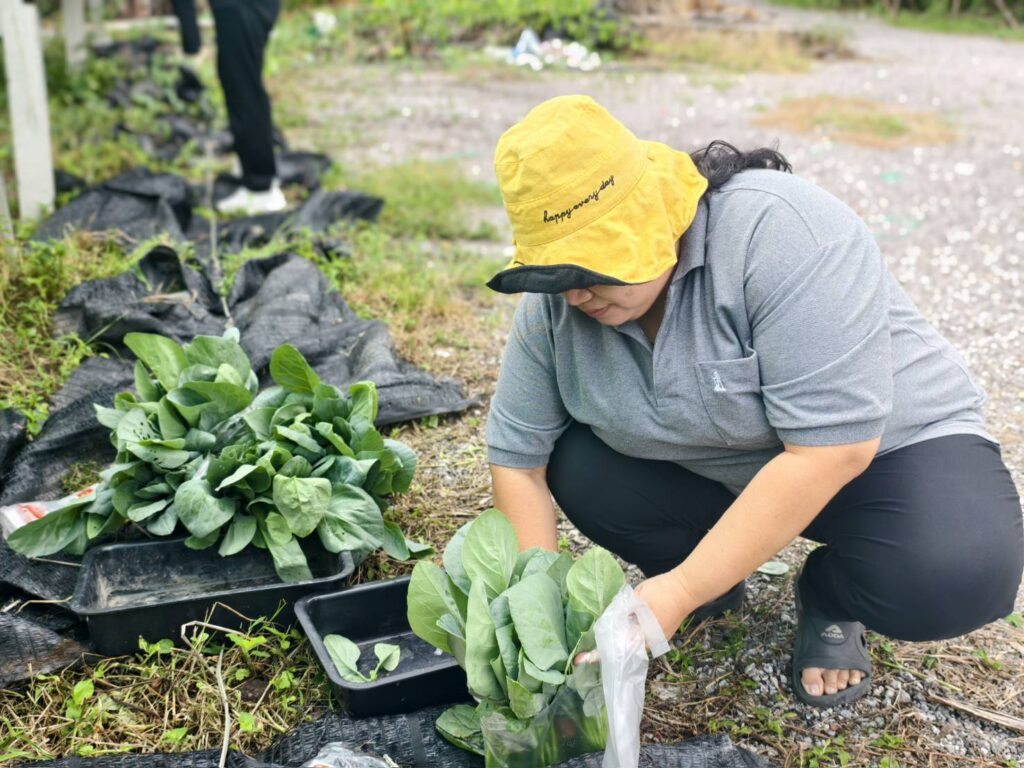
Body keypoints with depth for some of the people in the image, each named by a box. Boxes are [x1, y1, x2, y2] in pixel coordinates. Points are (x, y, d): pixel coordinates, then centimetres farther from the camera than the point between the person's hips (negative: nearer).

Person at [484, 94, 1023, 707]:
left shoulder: (778, 230, -31)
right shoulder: (554, 302, -15)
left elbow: (830, 447, -34)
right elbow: (519, 455, -9)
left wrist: (681, 592, -32)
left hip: (878, 447, -4)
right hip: (712, 465, 4)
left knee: (961, 572, -32)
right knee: (576, 469, -19)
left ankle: (830, 599, 1)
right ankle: (714, 575, 7)